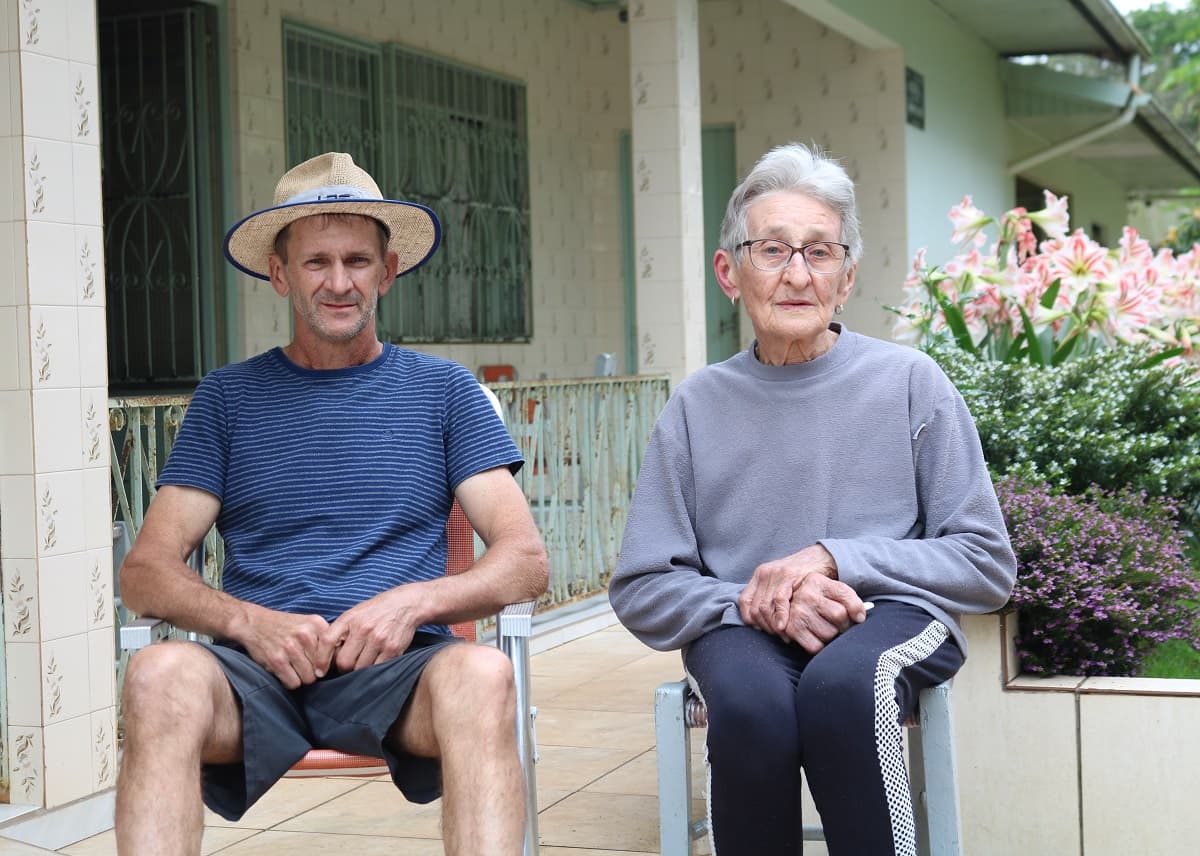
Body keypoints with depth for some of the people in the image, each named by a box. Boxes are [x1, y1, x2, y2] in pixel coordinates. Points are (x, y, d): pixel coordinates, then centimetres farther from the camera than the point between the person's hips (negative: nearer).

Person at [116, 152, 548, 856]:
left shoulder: (443, 390, 14)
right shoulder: (229, 396, 16)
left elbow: (526, 561, 7)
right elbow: (145, 570, 9)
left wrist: (414, 601, -12)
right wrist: (247, 621, -11)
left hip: (396, 666, -1)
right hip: (259, 668, 1)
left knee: (482, 675, -36)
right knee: (161, 675, -34)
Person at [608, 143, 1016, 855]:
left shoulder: (909, 382, 4)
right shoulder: (699, 405, 8)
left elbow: (988, 565, 2)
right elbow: (640, 589, 7)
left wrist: (835, 558, -11)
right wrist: (753, 602, -12)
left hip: (890, 617, -1)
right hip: (743, 631, 1)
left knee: (842, 681, -37)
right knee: (752, 703, -35)